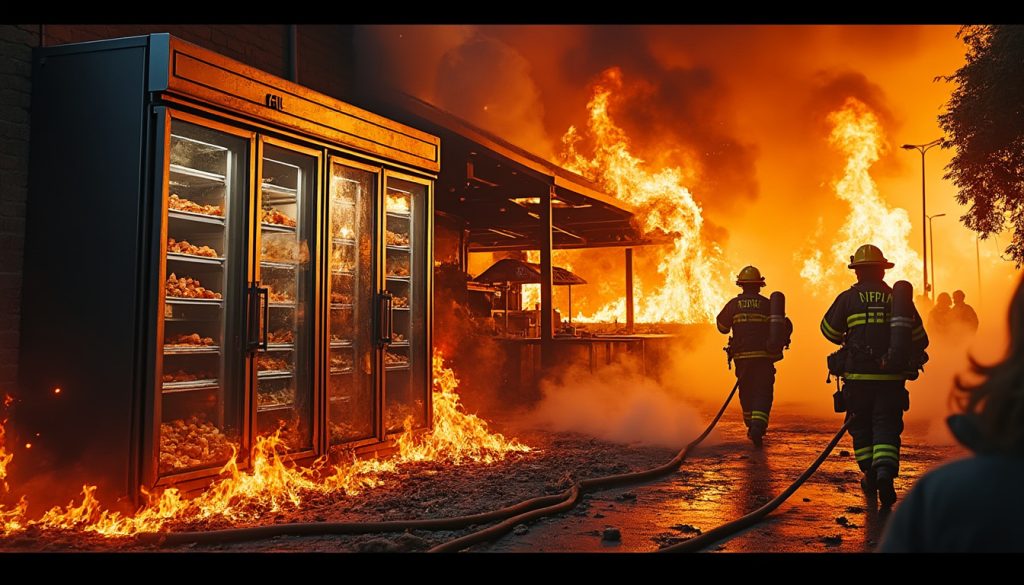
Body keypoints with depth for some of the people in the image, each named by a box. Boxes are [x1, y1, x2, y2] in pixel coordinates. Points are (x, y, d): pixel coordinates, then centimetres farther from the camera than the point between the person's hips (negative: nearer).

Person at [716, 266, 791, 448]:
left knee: (746, 392, 18)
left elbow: (722, 326, 11)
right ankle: (758, 427, -18)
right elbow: (786, 326, 0)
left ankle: (752, 427, 28)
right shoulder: (766, 304, -1)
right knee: (763, 394, 0)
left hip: (742, 357, 2)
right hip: (764, 357, -1)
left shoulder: (734, 304, 0)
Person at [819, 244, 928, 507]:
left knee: (861, 427, 14)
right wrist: (909, 361, 28)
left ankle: (871, 477, 19)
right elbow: (920, 340, 10)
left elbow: (829, 331, 8)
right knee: (887, 428, 3)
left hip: (858, 377, -1)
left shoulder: (848, 298, -2)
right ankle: (885, 473, -17)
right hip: (892, 379, 1)